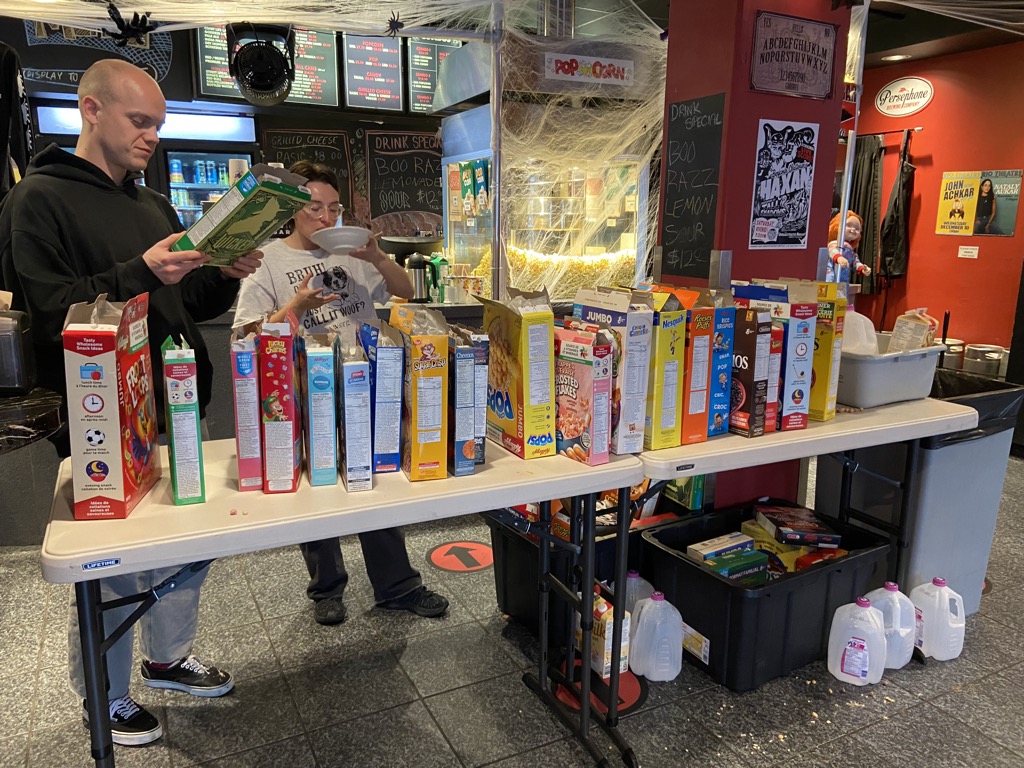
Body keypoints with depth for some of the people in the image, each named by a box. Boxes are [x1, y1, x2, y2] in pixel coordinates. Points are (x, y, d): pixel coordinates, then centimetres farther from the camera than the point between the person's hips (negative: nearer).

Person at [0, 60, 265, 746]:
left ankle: (169, 657, 39)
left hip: (175, 412, 7)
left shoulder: (154, 205, 15)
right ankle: (105, 698, 28)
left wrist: (226, 276, -2)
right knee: (110, 565, 6)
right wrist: (142, 273, -26)